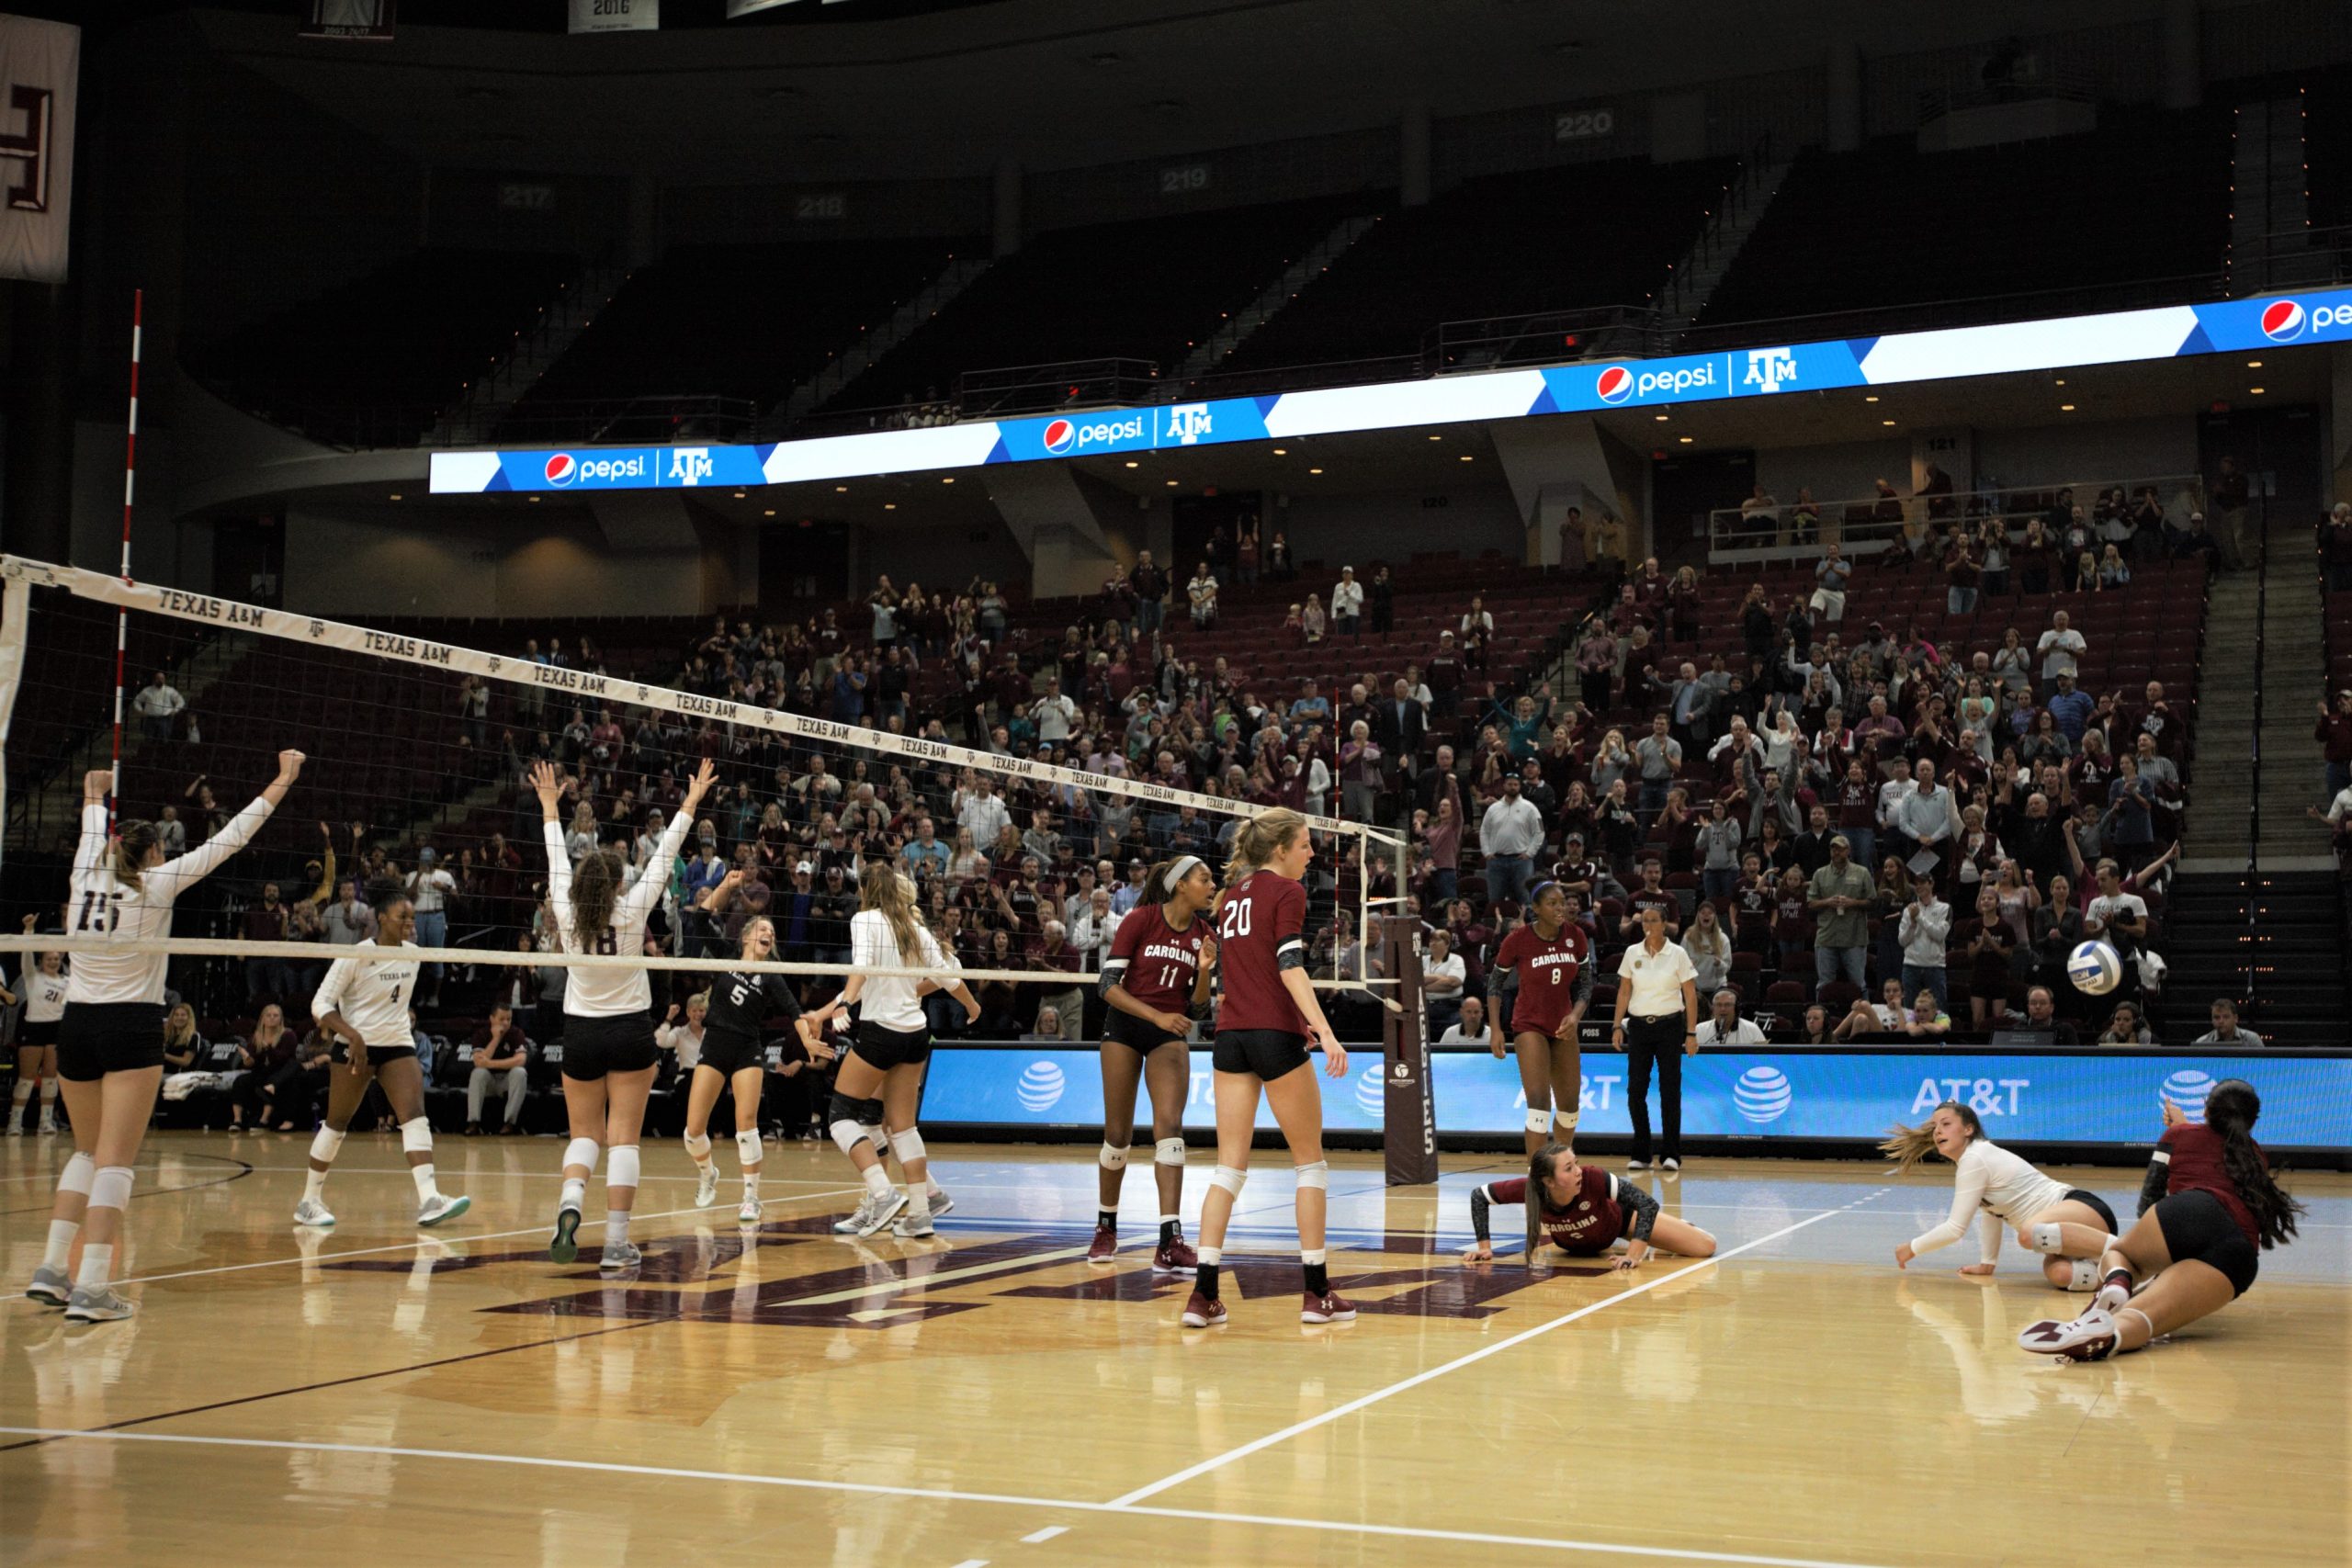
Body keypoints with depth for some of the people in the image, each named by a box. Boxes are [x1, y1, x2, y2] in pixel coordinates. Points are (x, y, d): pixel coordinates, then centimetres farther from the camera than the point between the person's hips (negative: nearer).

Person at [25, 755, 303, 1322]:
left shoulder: (86, 878, 6)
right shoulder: (155, 885, -5)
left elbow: (92, 838, 29)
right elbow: (228, 840, -4)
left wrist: (94, 798, 50)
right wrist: (282, 782, 2)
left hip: (76, 1025, 6)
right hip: (132, 1027, -6)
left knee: (87, 1152, 20)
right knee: (114, 1161, -6)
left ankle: (51, 1269, 14)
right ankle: (90, 1290, -11)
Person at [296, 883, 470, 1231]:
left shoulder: (413, 953, 4)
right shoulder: (356, 955, -13)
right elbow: (320, 1004, -16)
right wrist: (353, 1035, -28)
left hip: (398, 1045, 5)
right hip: (356, 1046, -5)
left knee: (415, 1114, -13)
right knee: (337, 1123, 3)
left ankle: (429, 1201, -23)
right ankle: (309, 1202, 19)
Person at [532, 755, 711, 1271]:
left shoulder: (567, 913, -6)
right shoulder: (631, 910, -11)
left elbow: (557, 859, 7)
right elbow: (663, 856, -5)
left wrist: (549, 805, 20)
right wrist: (690, 803, 2)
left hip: (581, 1033, 2)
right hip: (629, 1033, -2)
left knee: (584, 1135, 11)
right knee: (623, 1137, -1)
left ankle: (569, 1205, -18)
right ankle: (616, 1243, -5)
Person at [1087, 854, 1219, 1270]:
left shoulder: (1203, 935, 0)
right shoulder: (1140, 921, -12)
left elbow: (1198, 1004, 5)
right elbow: (1108, 986, -13)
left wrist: (1205, 971, -14)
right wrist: (1157, 1016, -22)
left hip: (1170, 1035, 2)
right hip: (1125, 1027, -2)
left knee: (1169, 1127, -15)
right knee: (1118, 1134, 3)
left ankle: (1170, 1243, -21)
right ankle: (1106, 1228, 25)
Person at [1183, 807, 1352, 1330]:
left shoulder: (1233, 894, 17)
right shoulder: (1287, 892, -5)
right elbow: (1290, 966, -17)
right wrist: (1324, 1031, -25)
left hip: (1231, 1034, 7)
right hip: (1275, 1035, -6)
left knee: (1230, 1167, 5)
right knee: (1310, 1162, 6)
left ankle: (1204, 1293, -3)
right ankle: (1317, 1292, 8)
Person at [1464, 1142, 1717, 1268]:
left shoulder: (1593, 1178, -43)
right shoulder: (1529, 1189, -38)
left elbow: (1648, 1203, -39)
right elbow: (1478, 1196, -24)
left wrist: (1634, 1254, -45)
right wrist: (1484, 1246, -25)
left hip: (1618, 1219, -2)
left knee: (1706, 1247, -4)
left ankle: (1681, 1227, 30)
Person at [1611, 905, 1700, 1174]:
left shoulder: (1677, 954, -2)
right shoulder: (1632, 953, 5)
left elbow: (1690, 995, -1)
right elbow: (1624, 991, 10)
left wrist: (1691, 1033, -7)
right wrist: (1617, 1026, 2)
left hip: (1669, 1025, -2)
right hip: (1639, 1026, 2)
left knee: (1670, 1091, -2)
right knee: (1635, 1091, -1)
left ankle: (1671, 1155, 5)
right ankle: (1640, 1155, 8)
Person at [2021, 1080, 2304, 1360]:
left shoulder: (2179, 1135, 26)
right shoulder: (2257, 1156, 36)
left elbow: (2149, 1199, 25)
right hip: (2240, 1255, 2)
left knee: (2117, 1253, 29)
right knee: (2139, 1318, -17)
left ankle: (2116, 1284, -9)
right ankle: (2109, 1335, -56)